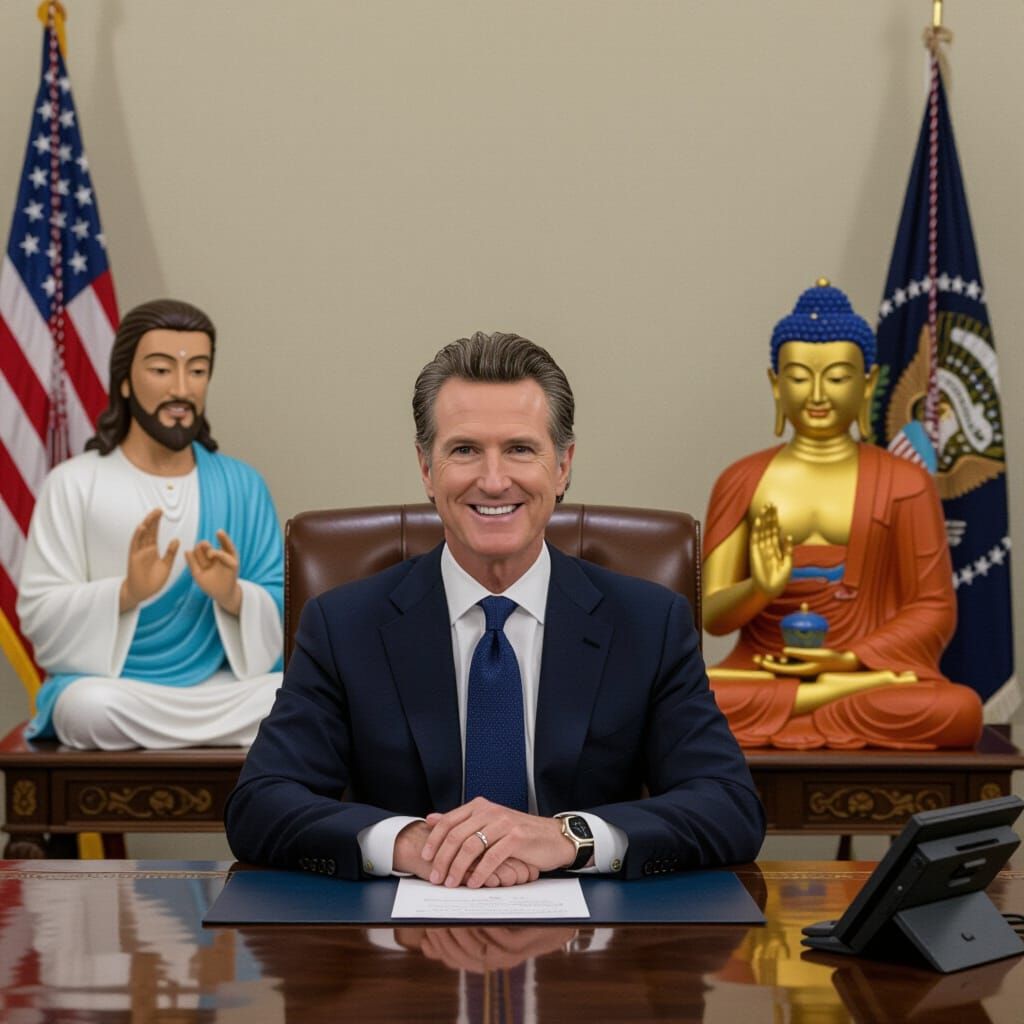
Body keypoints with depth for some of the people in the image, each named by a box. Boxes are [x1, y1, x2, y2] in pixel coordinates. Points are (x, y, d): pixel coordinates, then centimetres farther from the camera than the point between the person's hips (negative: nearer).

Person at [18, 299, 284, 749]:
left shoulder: (242, 485, 8)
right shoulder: (73, 483, 0)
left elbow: (282, 613, 4)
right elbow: (37, 614, -6)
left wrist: (233, 597, -18)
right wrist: (127, 592, -23)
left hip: (219, 686, 2)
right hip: (108, 683, -1)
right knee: (92, 708, -37)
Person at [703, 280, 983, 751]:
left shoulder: (904, 483, 6)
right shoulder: (742, 481, 9)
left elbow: (933, 607, 4)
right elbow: (712, 616, 6)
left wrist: (850, 660, -12)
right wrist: (760, 589, -18)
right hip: (760, 671, 3)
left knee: (958, 710, -35)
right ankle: (871, 691, -22)